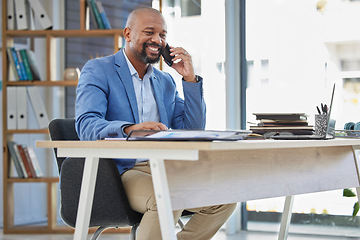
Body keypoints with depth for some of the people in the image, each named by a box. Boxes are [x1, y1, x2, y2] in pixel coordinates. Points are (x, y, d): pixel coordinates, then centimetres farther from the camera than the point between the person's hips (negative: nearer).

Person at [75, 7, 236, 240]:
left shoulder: (166, 81, 20)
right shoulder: (98, 70, 1)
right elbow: (86, 125, -17)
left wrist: (190, 79, 3)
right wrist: (131, 128, -36)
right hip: (119, 172, -6)